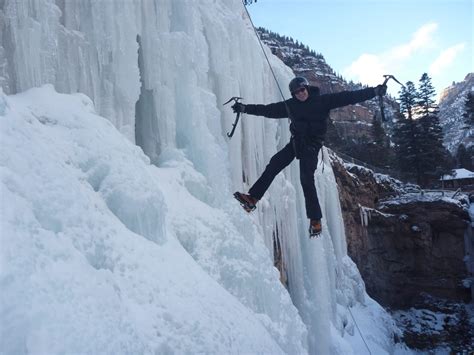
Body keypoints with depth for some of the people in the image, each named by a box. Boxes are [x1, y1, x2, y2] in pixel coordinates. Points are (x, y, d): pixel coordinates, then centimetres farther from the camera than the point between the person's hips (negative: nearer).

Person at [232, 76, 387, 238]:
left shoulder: (321, 101, -4)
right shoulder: (290, 105, 7)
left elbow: (347, 97, -8)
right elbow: (268, 110, 11)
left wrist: (374, 91, -13)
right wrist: (245, 108, 9)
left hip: (311, 146, -5)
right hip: (295, 142, 5)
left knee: (307, 180, -16)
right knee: (273, 165, -7)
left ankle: (315, 219, -7)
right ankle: (252, 199, -4)